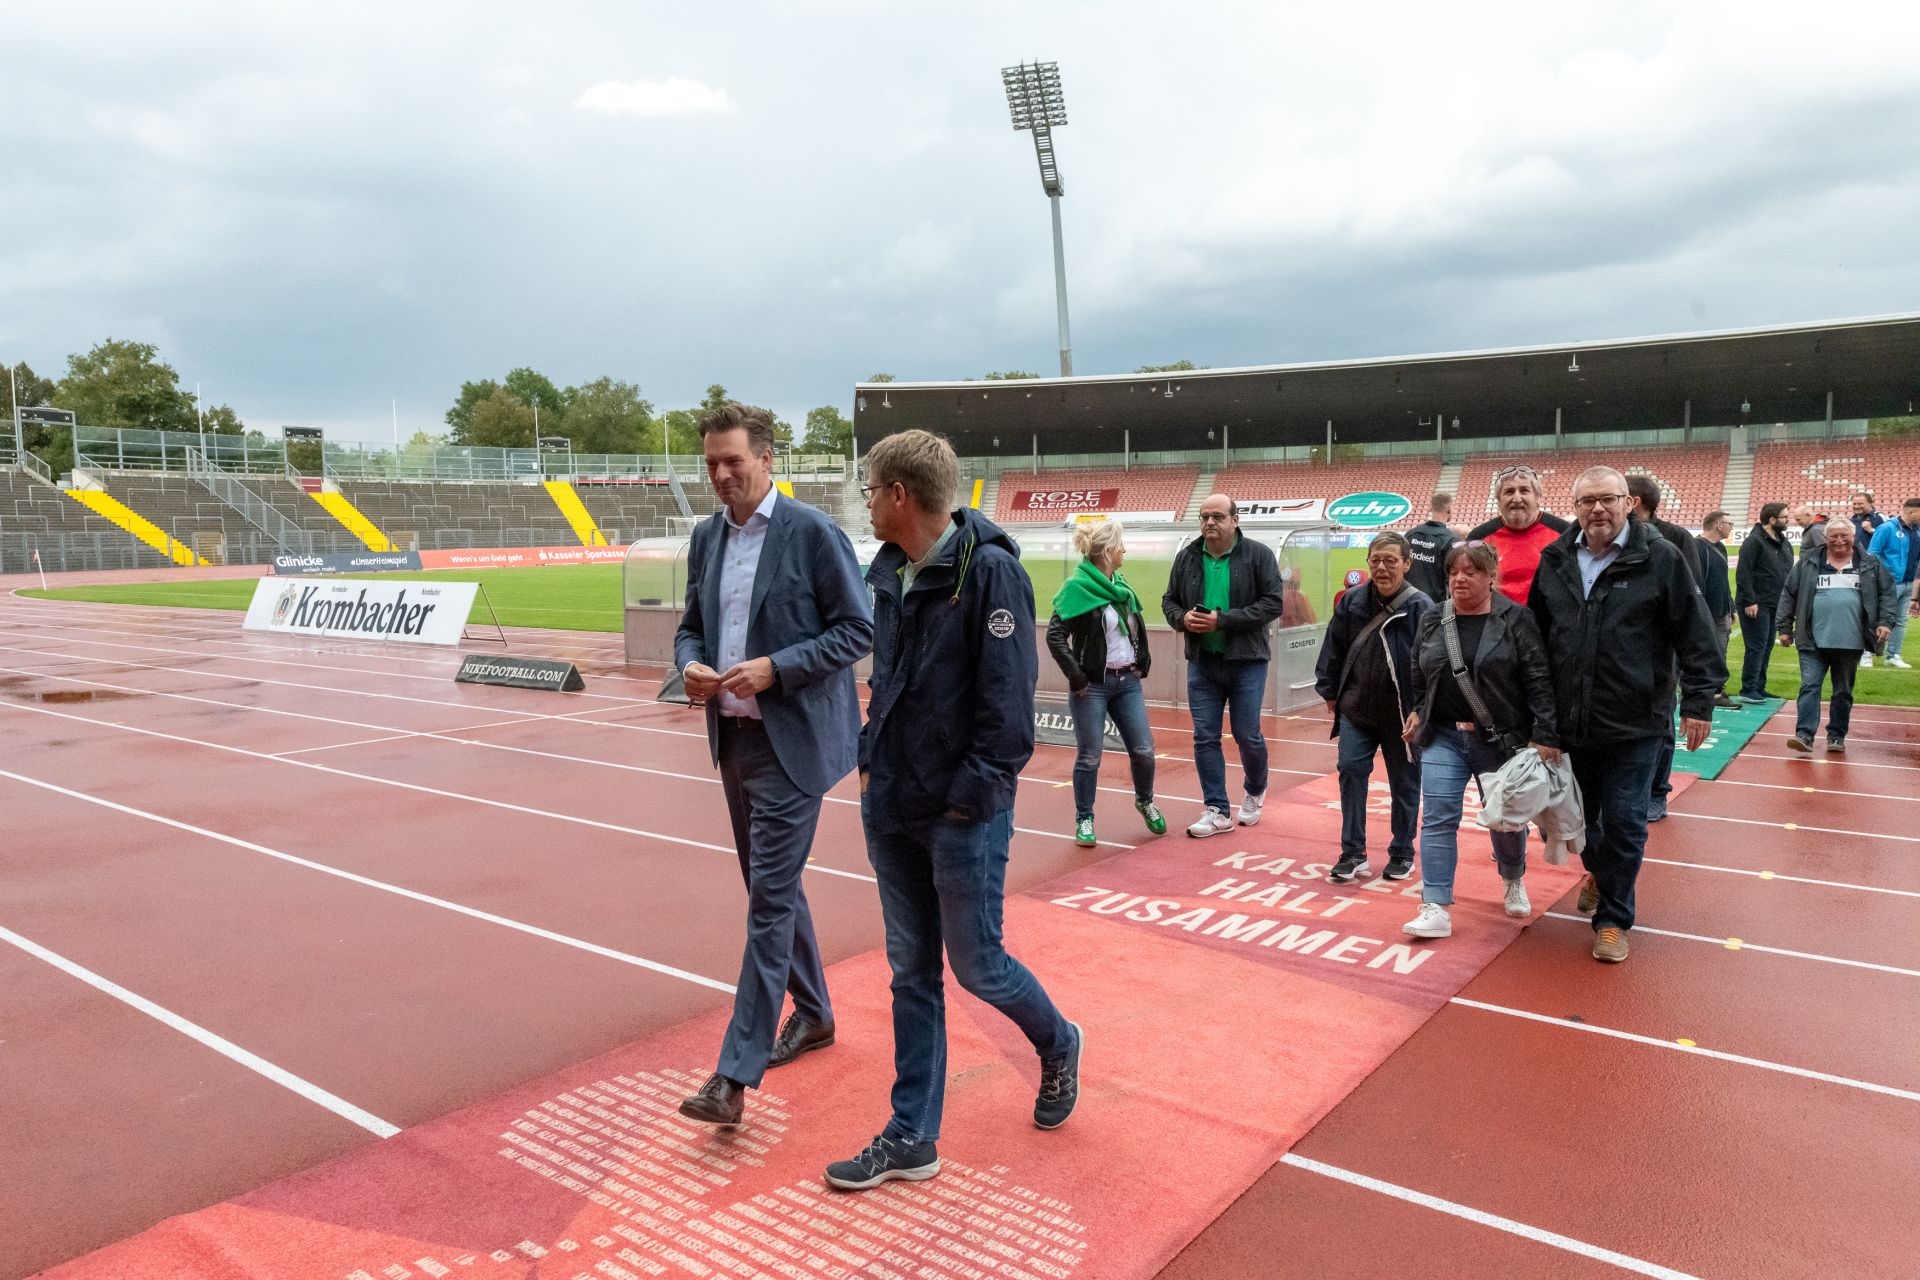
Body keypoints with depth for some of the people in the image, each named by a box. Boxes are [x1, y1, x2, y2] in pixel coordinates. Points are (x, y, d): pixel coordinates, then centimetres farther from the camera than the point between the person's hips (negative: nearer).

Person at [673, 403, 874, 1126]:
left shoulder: (811, 532, -10)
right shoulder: (707, 537, 10)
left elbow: (858, 630, -10)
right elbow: (691, 626, 17)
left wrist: (775, 668, -20)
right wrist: (690, 665, -5)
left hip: (792, 739, -7)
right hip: (733, 736, 7)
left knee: (770, 896, -7)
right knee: (773, 887, 17)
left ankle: (736, 1074, -4)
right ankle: (813, 1013, 36)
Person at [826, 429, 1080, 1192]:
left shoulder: (989, 569, -17)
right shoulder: (887, 571, 7)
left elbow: (1008, 699, -18)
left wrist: (972, 794, -17)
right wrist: (871, 758, 9)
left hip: (963, 811, -7)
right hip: (892, 805, 7)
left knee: (975, 964, 6)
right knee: (910, 971, 12)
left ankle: (1057, 1046, 37)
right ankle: (912, 1139, 24)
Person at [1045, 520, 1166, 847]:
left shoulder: (1121, 586, 8)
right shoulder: (1078, 587, -14)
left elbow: (1138, 628, 22)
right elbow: (1055, 636, -18)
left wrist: (1142, 663, 10)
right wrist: (1076, 677, -17)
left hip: (1128, 682, 6)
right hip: (1093, 685, -6)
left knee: (1143, 750, 8)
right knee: (1090, 757, 2)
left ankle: (1145, 801, 34)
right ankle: (1084, 820, 18)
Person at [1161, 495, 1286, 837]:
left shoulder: (1258, 555, -6)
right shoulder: (1186, 557, 5)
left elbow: (1274, 602, -12)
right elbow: (1169, 601, 13)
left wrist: (1223, 620, -20)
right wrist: (1182, 619, -11)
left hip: (1247, 662, -3)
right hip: (1201, 662, 3)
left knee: (1247, 735, 5)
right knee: (1205, 737, 3)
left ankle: (1255, 791, 34)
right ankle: (1217, 810, 13)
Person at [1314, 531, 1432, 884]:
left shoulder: (1420, 606, -12)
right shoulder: (1352, 601, 0)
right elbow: (1334, 646, 8)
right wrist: (1330, 691, 8)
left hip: (1402, 714, -3)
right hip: (1356, 710, 3)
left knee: (1405, 783, 10)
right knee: (1350, 772, -1)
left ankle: (1401, 854, 26)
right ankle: (1353, 853, 9)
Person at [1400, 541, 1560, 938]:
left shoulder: (1516, 619, -8)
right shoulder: (1432, 620, 5)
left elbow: (1539, 680, -13)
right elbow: (1418, 674, 18)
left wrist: (1545, 735, -18)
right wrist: (1416, 711, 13)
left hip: (1501, 740, -2)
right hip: (1442, 737, 3)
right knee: (1437, 819, -7)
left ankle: (1513, 882, 43)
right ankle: (1435, 909, -6)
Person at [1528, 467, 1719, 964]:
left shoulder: (1659, 559, -8)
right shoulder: (1555, 561, 3)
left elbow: (1695, 636, -6)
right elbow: (1535, 637, 12)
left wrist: (1698, 701, -9)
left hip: (1635, 724, -4)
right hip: (1570, 722, 4)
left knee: (1623, 824, 1)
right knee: (1579, 815, 18)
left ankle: (1612, 919, 17)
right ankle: (1599, 873, 47)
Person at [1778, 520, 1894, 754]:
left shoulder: (1870, 564, 6)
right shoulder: (1809, 564, 4)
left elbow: (1887, 592, 8)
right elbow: (1788, 595, 6)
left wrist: (1885, 621, -4)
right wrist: (1785, 628, 4)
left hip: (1850, 643, 1)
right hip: (1813, 641, -1)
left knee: (1843, 691, 10)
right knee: (1809, 686, -8)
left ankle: (1836, 736, 20)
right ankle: (1804, 734, -12)